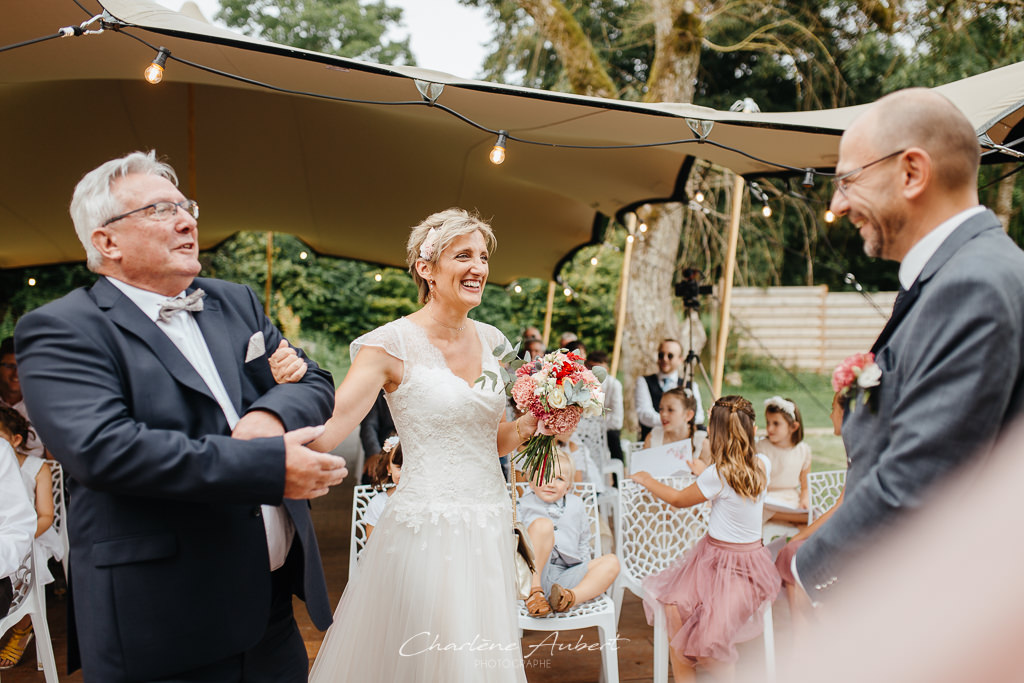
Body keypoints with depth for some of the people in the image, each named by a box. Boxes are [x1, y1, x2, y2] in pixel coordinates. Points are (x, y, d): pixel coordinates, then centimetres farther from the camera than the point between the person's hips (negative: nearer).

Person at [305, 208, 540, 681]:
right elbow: (324, 432, -20)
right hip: (427, 530, -6)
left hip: (490, 530, 6)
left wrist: (537, 421, -1)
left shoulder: (491, 340, 7)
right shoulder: (393, 343, -11)